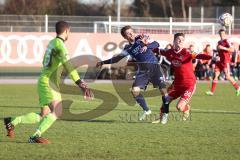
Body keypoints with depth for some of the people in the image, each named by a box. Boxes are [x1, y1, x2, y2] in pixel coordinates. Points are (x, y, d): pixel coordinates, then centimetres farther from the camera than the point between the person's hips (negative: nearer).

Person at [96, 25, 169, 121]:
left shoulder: (141, 38, -1)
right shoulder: (128, 48, 7)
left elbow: (156, 44, -10)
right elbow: (117, 58, 14)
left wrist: (146, 46, -29)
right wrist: (103, 62, 8)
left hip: (154, 67, -4)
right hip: (143, 70, 4)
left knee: (163, 89, -14)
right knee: (135, 90, -10)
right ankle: (146, 110, 7)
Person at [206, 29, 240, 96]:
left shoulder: (226, 41, -10)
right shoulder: (219, 42, 14)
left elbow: (232, 50, -20)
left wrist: (223, 48, -24)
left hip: (226, 61, -8)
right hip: (220, 61, 8)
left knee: (227, 76, -6)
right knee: (215, 75, 0)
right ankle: (212, 91, 0)